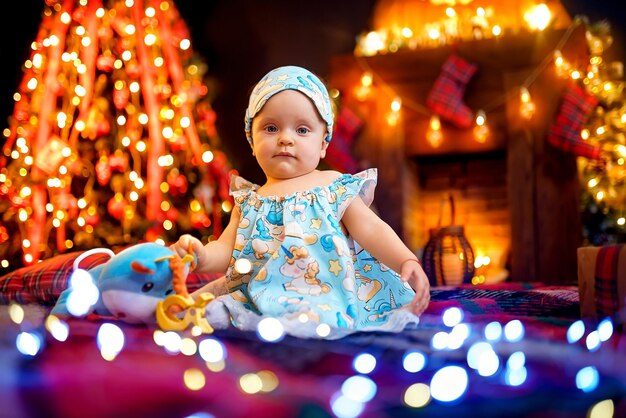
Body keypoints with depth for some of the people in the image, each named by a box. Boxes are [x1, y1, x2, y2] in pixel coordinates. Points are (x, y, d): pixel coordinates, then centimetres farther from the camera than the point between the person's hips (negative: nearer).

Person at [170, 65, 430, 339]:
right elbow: (225, 249, 9)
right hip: (264, 294, 3)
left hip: (329, 296, -2)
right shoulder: (248, 201, 15)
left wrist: (406, 261, -17)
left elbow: (371, 229, 1)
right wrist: (201, 257, -15)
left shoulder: (336, 187, 8)